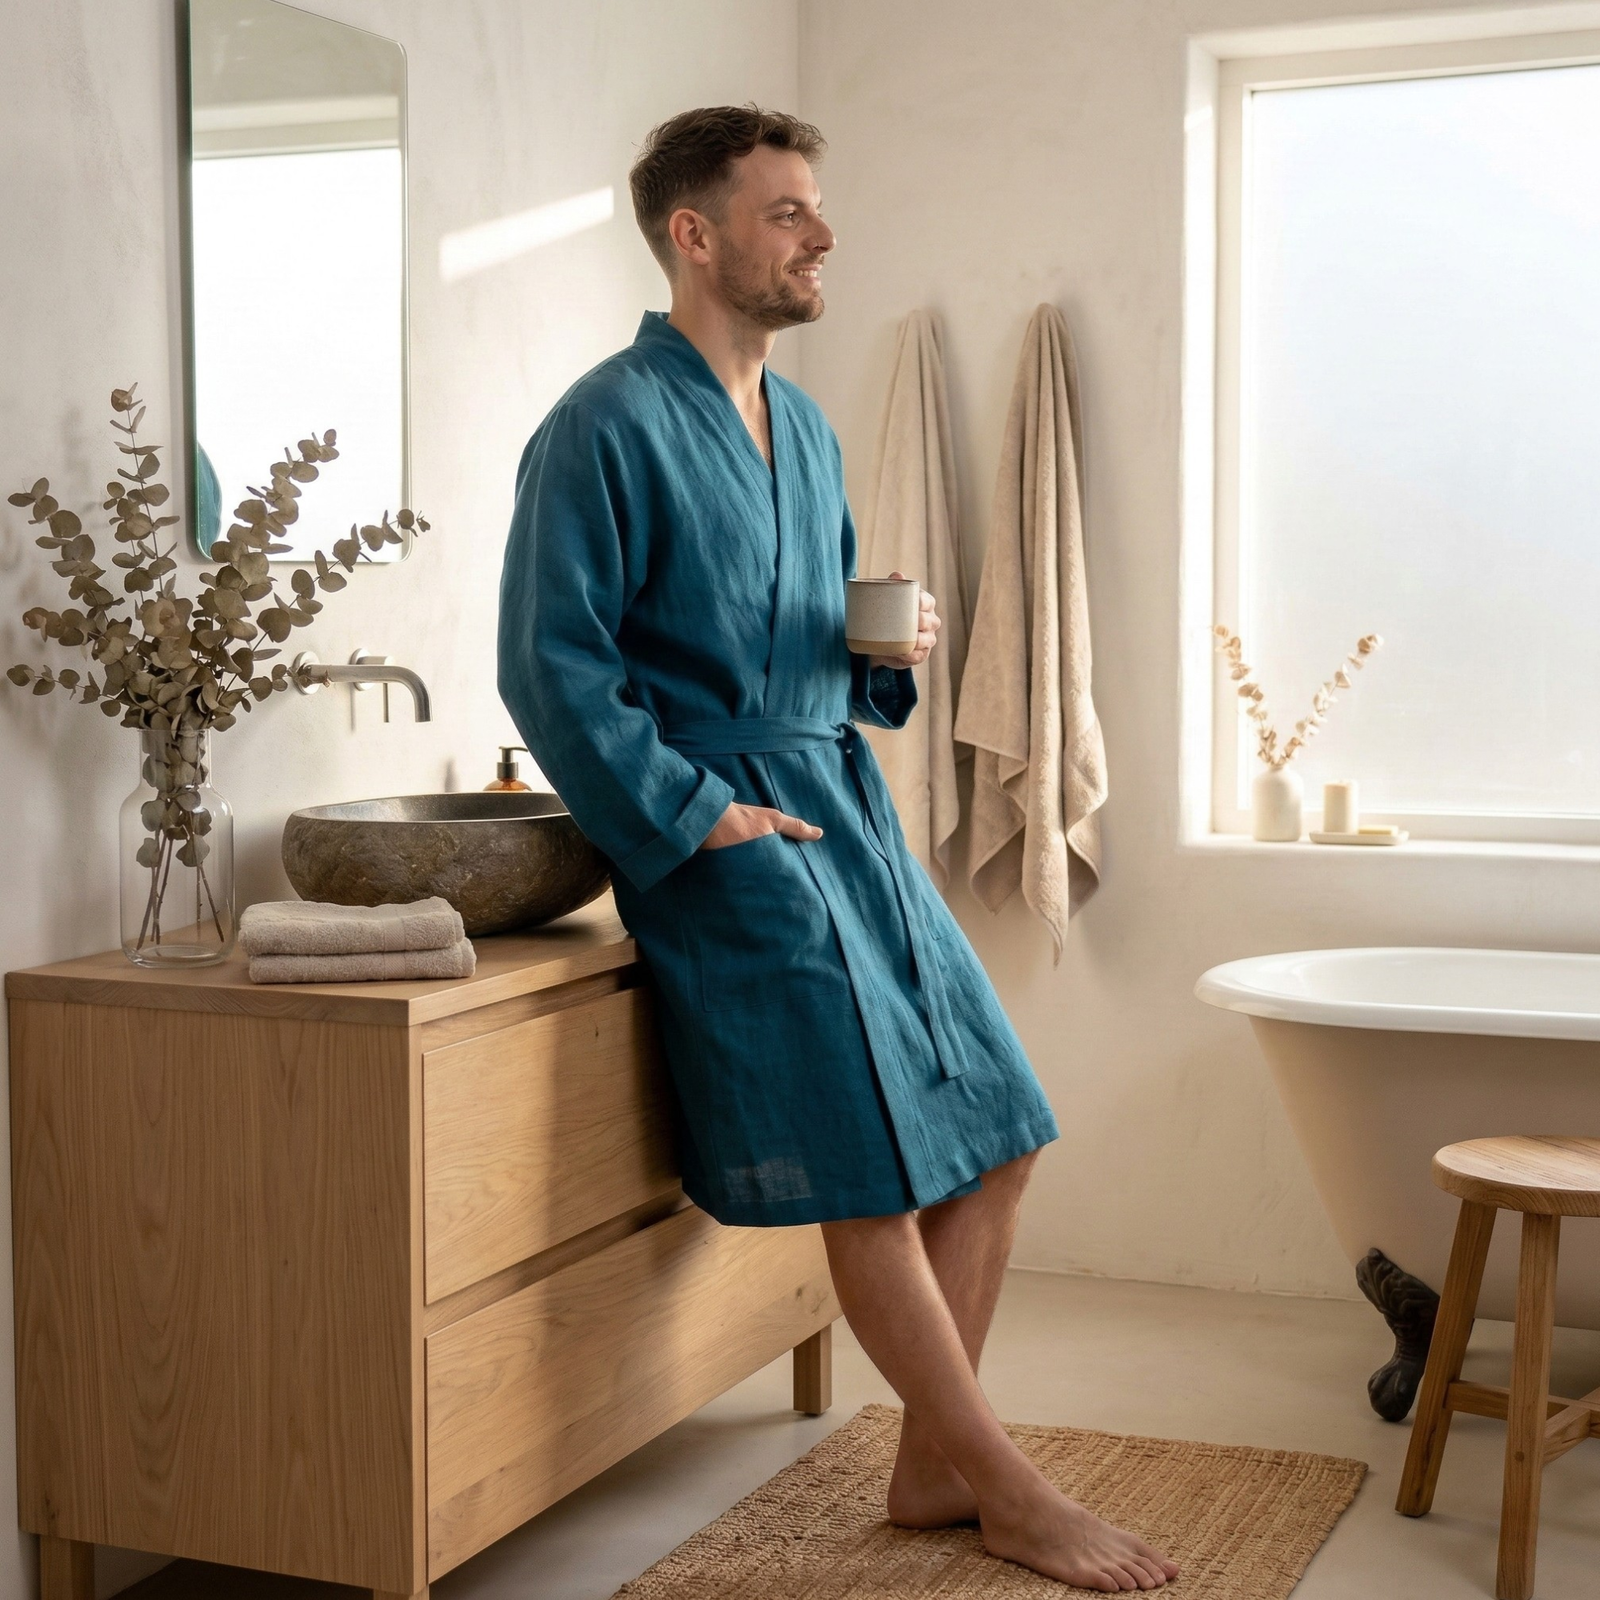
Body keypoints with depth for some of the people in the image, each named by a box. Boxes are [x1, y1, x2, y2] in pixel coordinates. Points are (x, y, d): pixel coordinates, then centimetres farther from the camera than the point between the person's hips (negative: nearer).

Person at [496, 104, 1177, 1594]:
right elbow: (553, 666, -13)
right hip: (716, 827, -8)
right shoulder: (606, 426, -8)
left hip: (845, 802, 9)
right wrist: (699, 814, -17)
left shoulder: (803, 425, 18)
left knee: (991, 1131, 4)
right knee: (871, 1171, -11)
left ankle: (935, 1465, 15)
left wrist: (889, 654, 3)